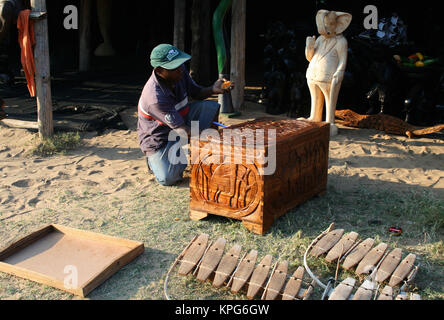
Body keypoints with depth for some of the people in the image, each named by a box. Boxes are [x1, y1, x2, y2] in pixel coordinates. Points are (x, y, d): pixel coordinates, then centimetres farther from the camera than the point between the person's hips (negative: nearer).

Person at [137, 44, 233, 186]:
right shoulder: (155, 98, -36)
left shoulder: (180, 71, -15)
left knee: (212, 107, -14)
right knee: (167, 179, -24)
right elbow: (184, 131, -33)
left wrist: (213, 89, -19)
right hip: (158, 137, -7)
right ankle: (155, 158, 11)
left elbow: (196, 93, 3)